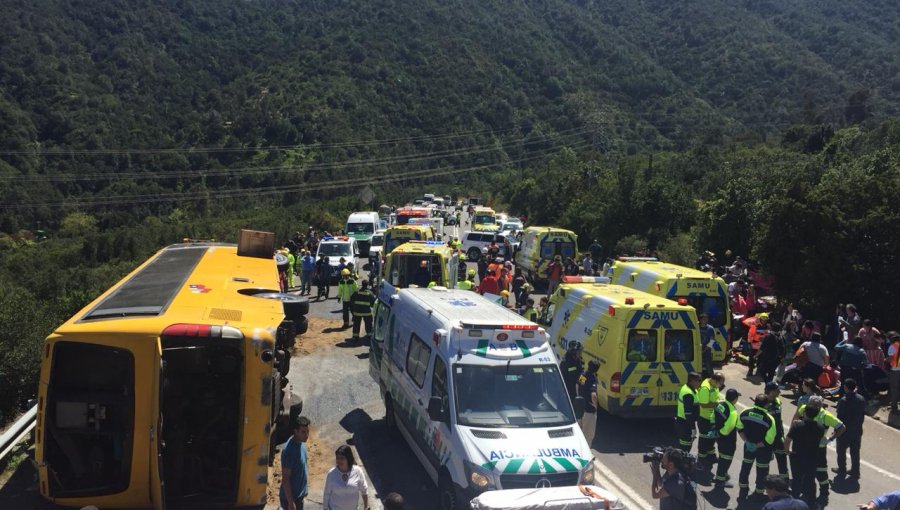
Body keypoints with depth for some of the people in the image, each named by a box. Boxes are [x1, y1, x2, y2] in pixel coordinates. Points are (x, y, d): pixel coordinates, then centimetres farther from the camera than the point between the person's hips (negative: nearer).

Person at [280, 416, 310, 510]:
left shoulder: (300, 442, -2)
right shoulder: (288, 450, -29)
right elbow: (285, 478, -25)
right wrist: (290, 502, -23)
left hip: (299, 494, 9)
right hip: (290, 496, -9)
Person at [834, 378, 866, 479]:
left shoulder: (843, 400, -23)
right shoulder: (861, 399, -5)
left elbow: (840, 417, -18)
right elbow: (863, 414, 5)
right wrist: (859, 424, 18)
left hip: (844, 431, -5)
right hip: (857, 431, 5)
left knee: (841, 451, 14)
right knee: (855, 452, 15)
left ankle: (842, 470, 26)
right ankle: (855, 472, 22)